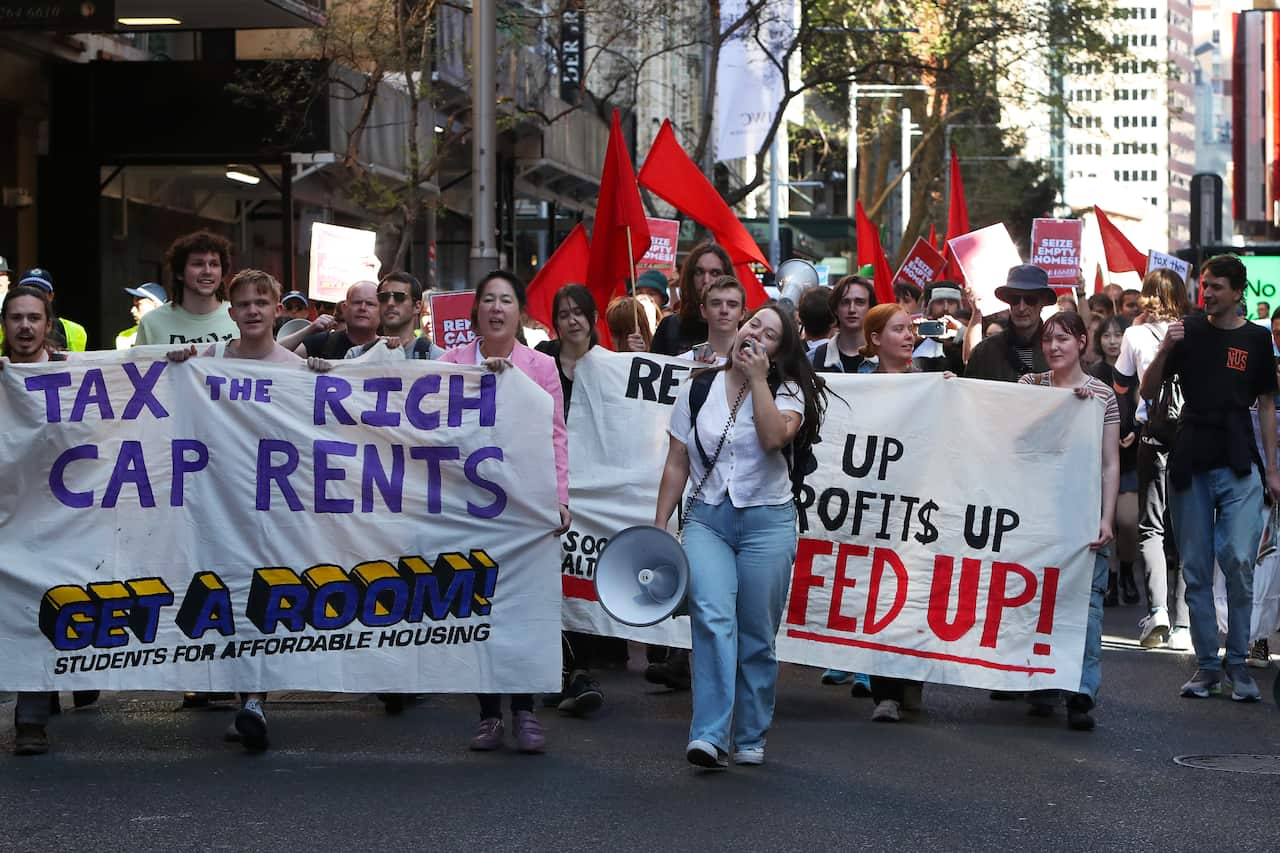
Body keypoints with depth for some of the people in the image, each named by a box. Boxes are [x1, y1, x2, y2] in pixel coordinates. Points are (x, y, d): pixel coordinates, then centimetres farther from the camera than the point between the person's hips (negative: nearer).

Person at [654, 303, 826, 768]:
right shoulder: (697, 390, 8)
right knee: (713, 618, -19)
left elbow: (774, 437, -19)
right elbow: (676, 464, 10)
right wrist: (659, 526, 6)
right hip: (706, 519, 0)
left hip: (767, 521, 0)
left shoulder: (787, 392, 4)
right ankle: (709, 737, -26)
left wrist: (757, 377, -13)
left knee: (757, 637, 3)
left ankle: (750, 739, 15)